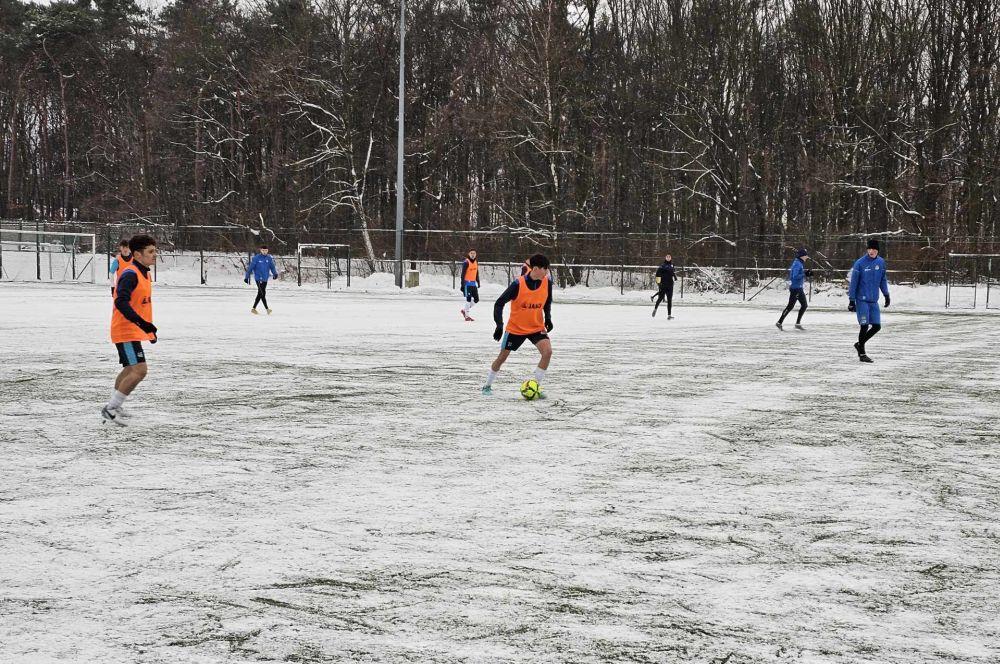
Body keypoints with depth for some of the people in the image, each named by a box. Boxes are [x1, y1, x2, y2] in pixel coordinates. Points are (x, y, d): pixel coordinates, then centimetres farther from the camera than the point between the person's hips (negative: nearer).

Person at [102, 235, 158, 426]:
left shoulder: (143, 274, 13)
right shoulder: (130, 274, -18)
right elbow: (121, 302, -28)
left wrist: (149, 328, 28)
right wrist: (142, 323, -34)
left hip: (134, 331, 10)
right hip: (126, 331, -10)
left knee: (130, 370, 21)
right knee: (139, 370, -17)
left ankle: (115, 406, 35)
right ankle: (111, 409, -9)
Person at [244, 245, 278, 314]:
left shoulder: (269, 258, 5)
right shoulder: (256, 258, -7)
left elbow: (272, 267, 3)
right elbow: (250, 267, -3)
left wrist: (275, 273, -16)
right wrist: (246, 277, -3)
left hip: (265, 279, 5)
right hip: (258, 279, -5)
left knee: (260, 294, 10)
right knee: (262, 293, -12)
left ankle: (253, 308, 21)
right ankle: (267, 309, -14)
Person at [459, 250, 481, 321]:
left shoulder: (476, 262, 10)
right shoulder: (466, 262, -12)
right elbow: (463, 274, -14)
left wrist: (478, 282, 20)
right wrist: (462, 284, -18)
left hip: (473, 283, 7)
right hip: (467, 283, -7)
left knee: (476, 300, 8)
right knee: (469, 299, -9)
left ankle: (464, 310, 25)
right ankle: (467, 316, -1)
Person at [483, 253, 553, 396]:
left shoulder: (547, 283, -11)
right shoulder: (518, 284, -24)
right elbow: (499, 303, -16)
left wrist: (548, 318, 0)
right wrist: (499, 325, -22)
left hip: (537, 327, 3)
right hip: (515, 328, -2)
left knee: (547, 351, -21)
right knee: (502, 357, 8)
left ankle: (536, 387, -9)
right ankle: (487, 386, 30)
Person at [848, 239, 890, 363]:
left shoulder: (881, 262, 4)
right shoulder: (860, 263, -10)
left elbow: (883, 279, 16)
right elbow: (854, 282, -7)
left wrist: (886, 294, 12)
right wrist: (852, 301, -8)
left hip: (874, 300, 5)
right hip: (862, 300, -5)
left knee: (877, 326, 3)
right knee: (864, 326, -7)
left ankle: (860, 344, 25)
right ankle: (862, 354, 8)